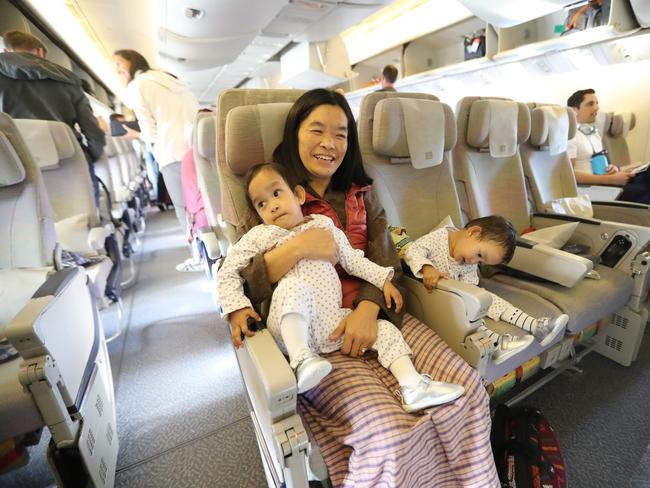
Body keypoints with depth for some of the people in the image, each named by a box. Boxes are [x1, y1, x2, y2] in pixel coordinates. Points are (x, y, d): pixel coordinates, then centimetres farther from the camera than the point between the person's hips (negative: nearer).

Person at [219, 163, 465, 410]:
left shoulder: (324, 226, 12)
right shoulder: (260, 236, 4)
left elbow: (353, 259, 16)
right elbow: (227, 272, 3)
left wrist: (384, 280, 7)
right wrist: (237, 308, -13)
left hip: (333, 322, 4)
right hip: (292, 328, -3)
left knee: (385, 328, -4)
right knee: (293, 285, -32)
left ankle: (413, 387, -7)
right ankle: (302, 360, -35)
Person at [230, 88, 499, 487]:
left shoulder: (361, 194, 15)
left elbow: (387, 263, 4)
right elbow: (239, 288, -5)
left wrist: (368, 309, -16)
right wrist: (295, 248, -22)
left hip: (375, 316, 4)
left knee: (468, 390, -13)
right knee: (390, 432, -24)